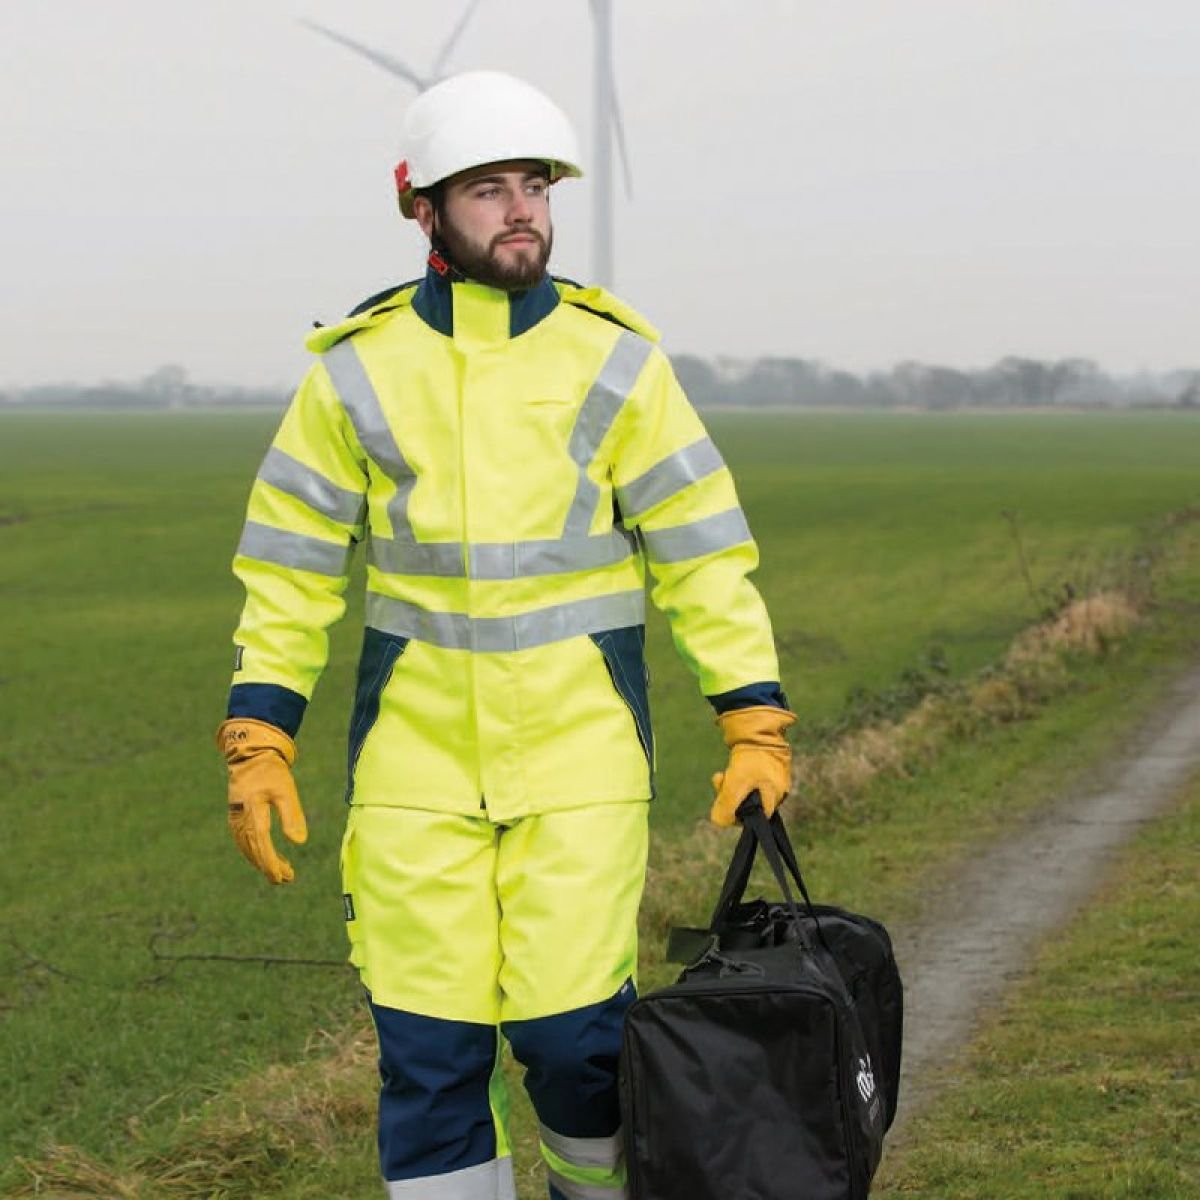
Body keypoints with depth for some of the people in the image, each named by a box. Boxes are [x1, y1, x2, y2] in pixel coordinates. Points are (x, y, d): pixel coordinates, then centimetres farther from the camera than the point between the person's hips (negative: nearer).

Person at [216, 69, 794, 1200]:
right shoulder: (358, 371, 2)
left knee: (569, 1024, -6)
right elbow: (288, 563, 6)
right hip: (414, 759, 1)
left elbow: (703, 552, 1)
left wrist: (755, 726, -5)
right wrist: (256, 741, 0)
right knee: (427, 1042, 1)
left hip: (581, 756, -1)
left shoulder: (614, 362, -1)